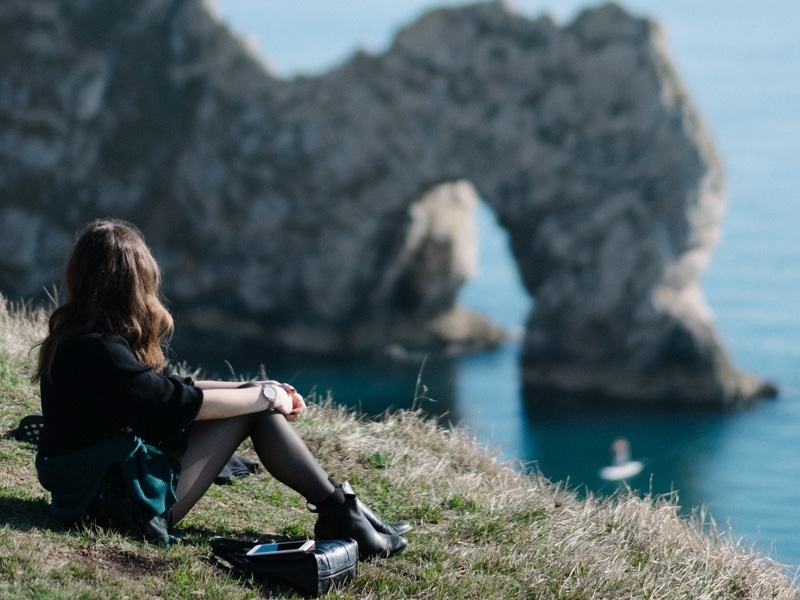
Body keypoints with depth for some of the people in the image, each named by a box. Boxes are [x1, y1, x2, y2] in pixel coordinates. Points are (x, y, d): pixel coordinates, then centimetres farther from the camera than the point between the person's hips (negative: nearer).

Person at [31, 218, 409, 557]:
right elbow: (181, 402, -20)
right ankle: (338, 512, 1)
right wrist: (266, 396, -5)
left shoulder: (78, 335, 6)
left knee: (254, 397, 6)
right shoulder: (97, 351, -24)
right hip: (120, 502, -9)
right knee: (252, 407, -7)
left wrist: (262, 390, 9)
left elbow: (165, 389, 12)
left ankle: (337, 508, 6)